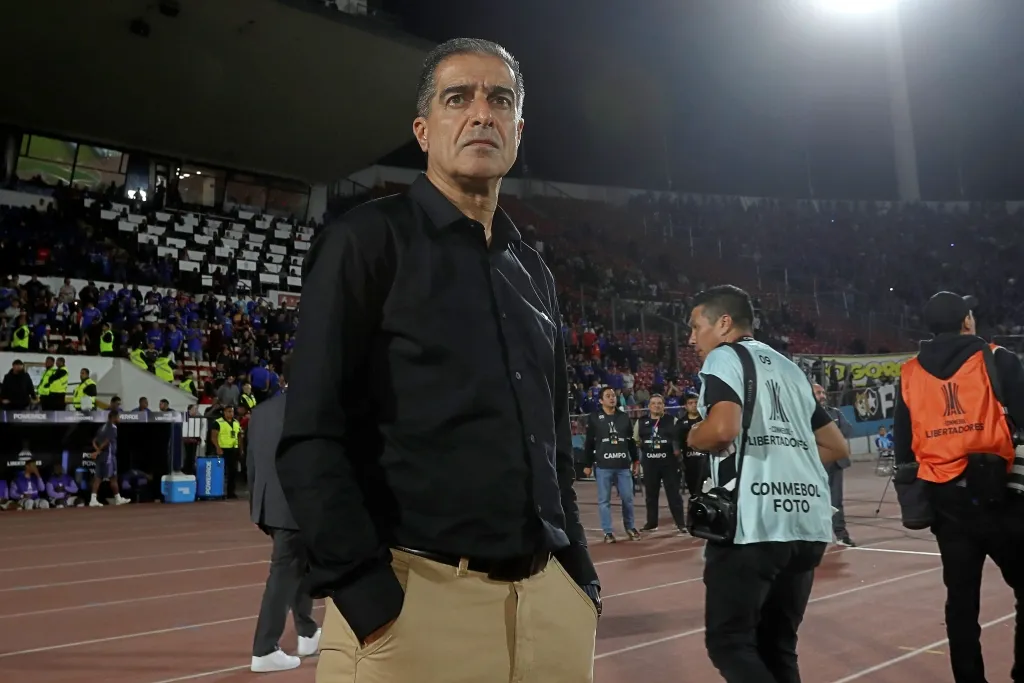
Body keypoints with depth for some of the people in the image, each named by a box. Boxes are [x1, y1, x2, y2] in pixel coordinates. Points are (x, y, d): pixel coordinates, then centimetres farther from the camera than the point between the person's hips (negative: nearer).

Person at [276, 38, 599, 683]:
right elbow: (313, 437, -11)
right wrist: (365, 595, -16)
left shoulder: (533, 271, 14)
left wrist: (579, 574, 11)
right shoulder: (368, 240, -4)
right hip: (415, 600, -6)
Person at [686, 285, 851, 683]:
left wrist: (693, 438, 2)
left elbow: (723, 429, -18)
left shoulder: (724, 357, 1)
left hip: (755, 522, -7)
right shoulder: (789, 367, 24)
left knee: (729, 641, 1)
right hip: (810, 523, 8)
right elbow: (836, 446, 27)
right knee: (777, 644, 16)